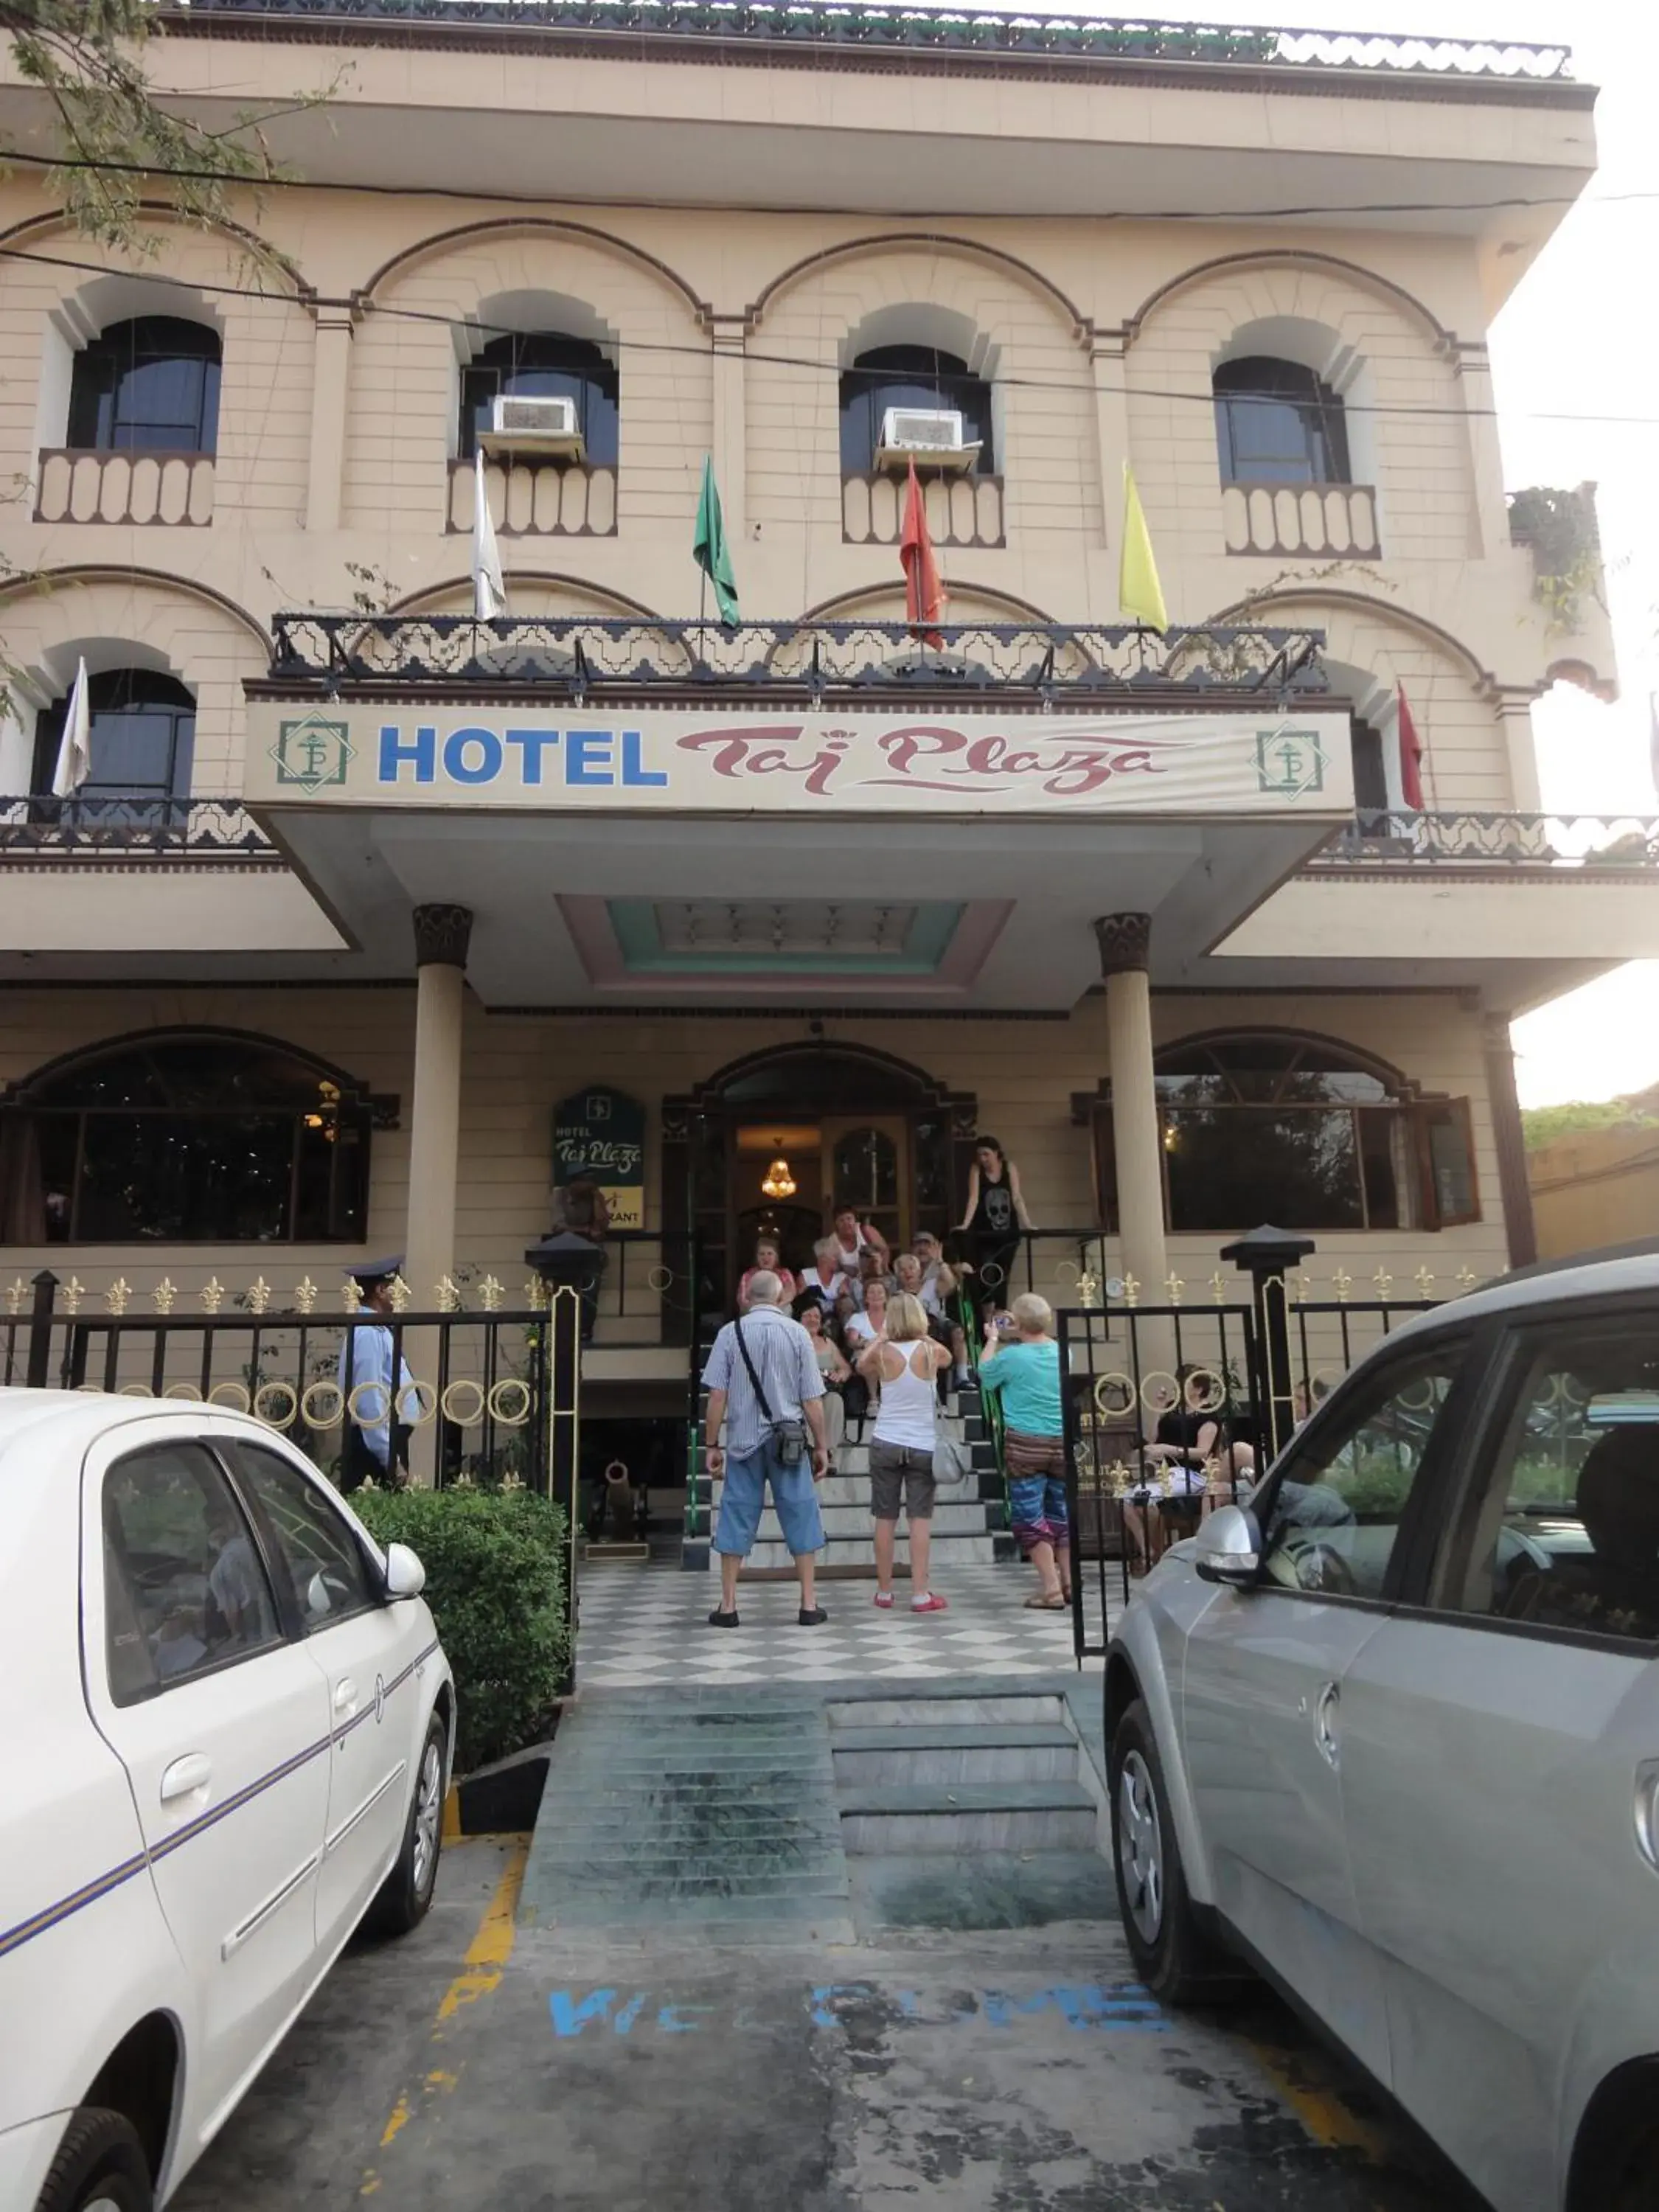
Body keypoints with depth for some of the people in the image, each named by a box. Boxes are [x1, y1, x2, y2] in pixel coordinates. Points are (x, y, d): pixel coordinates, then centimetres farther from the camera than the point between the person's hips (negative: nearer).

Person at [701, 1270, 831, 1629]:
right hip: (788, 1440, 0)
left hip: (742, 1440, 1)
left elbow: (717, 1396, -4)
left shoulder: (730, 1332, -2)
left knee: (737, 1517, 7)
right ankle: (809, 1605, 12)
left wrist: (713, 1445, 4)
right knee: (800, 1517, 8)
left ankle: (728, 1606, 12)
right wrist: (821, 1446, 7)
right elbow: (812, 1399, -2)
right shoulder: (797, 1333, -2)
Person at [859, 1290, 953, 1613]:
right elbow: (948, 1357, 20)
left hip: (886, 1443, 1)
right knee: (920, 1518, 2)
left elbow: (862, 1365, 19)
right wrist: (923, 1335, 24)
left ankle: (884, 1592, 13)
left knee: (886, 1518, 6)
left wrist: (882, 1337, 25)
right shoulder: (932, 1351, -5)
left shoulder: (882, 1352, -4)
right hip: (922, 1445, -1)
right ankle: (920, 1594, -1)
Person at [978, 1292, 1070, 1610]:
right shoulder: (1063, 1352, 2)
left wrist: (992, 1340, 19)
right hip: (1062, 1442, 5)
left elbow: (985, 1376, 8)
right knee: (1061, 1513, 15)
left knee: (1029, 1515, 1)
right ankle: (1068, 1584, 21)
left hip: (1025, 1444, -5)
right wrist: (1019, 1336, 27)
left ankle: (1051, 1589, -3)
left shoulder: (1011, 1356, -11)